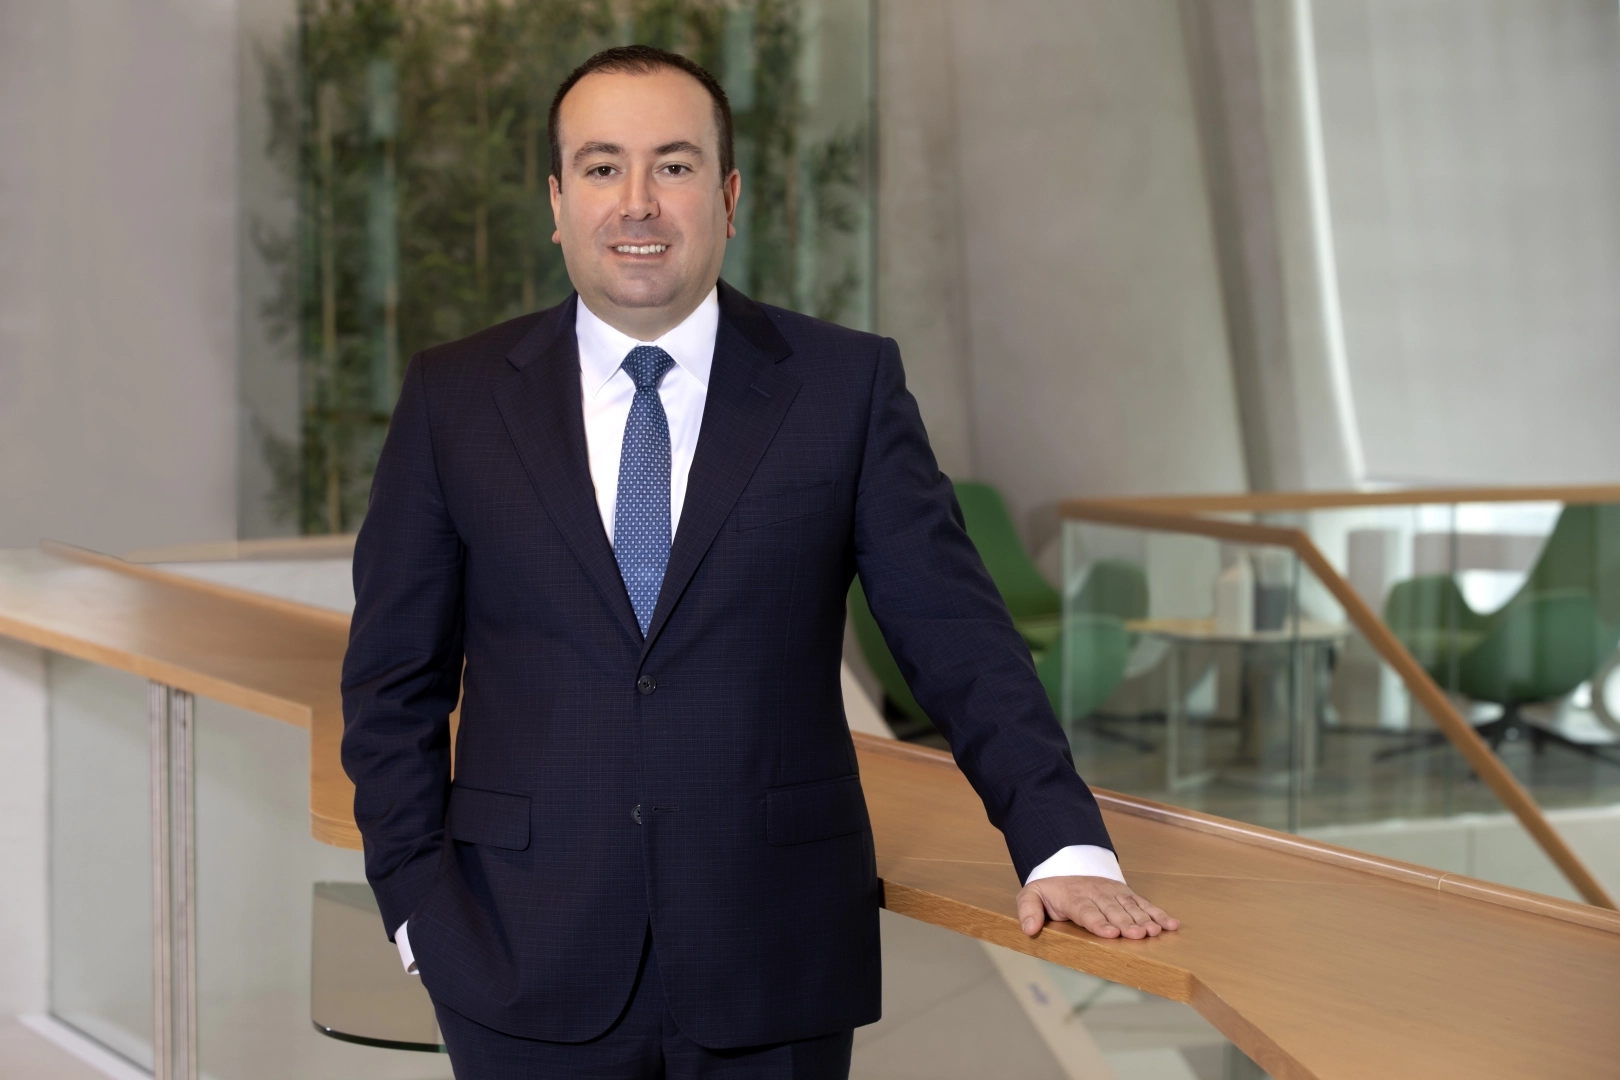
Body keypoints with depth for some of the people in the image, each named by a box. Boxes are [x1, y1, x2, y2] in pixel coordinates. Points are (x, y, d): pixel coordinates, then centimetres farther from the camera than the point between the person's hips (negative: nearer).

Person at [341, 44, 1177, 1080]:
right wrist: (421, 904, -1)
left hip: (779, 965, 0)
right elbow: (393, 677, 7)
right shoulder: (454, 400, 3)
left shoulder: (848, 385, 1)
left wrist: (1064, 845, -10)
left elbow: (960, 641, 0)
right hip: (531, 974, 0)